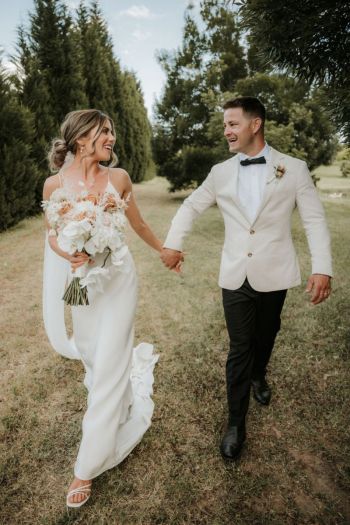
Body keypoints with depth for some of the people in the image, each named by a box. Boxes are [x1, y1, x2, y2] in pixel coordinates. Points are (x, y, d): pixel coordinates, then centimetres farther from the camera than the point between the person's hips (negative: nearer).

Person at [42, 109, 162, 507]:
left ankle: (89, 465, 18)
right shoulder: (54, 183, -7)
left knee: (109, 367, 1)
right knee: (90, 352, 17)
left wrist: (164, 251, 21)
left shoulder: (118, 177, -6)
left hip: (117, 277, -1)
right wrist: (72, 257, -20)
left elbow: (138, 224, 8)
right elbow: (52, 237, 2)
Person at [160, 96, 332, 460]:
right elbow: (191, 206, 12)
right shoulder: (220, 172, 3)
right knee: (239, 348, 3)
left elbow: (314, 220, -5)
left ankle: (258, 376, 52)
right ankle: (236, 423, 18)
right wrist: (172, 244, 3)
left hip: (273, 274, 0)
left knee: (265, 336, 20)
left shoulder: (294, 169, -3)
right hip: (235, 276, 0)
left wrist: (322, 268, -14)